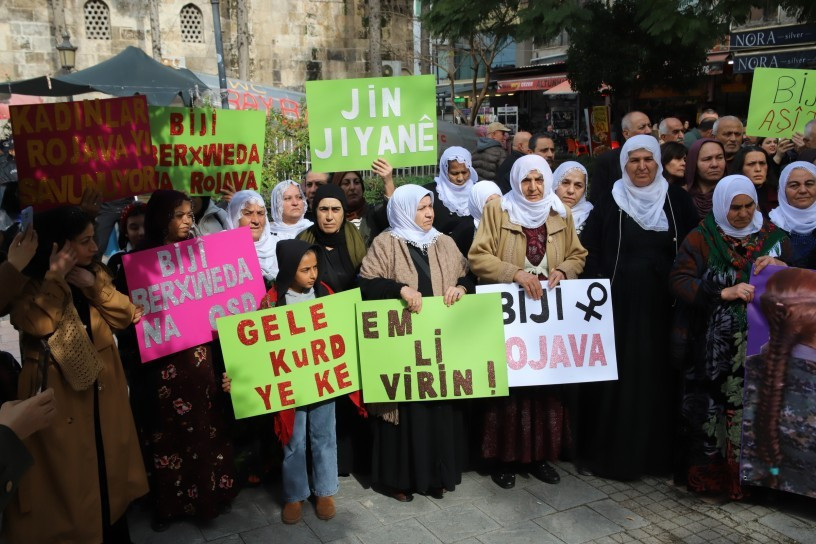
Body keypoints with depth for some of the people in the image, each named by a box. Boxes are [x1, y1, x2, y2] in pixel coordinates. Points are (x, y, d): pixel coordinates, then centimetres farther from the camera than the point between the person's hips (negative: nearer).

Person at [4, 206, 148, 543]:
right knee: (67, 475, 5)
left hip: (102, 390, 6)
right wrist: (53, 278, -26)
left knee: (109, 467, 16)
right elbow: (39, 324, -29)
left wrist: (94, 285, -16)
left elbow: (126, 315, -4)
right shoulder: (29, 288, -10)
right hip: (57, 395, -6)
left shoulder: (94, 273, 6)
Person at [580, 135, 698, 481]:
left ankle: (656, 453, 22)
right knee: (618, 381, 1)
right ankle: (612, 453, 14)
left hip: (663, 307, 2)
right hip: (619, 306, -1)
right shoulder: (609, 205, 1)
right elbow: (590, 254, -1)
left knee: (658, 380, 7)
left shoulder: (677, 200, 5)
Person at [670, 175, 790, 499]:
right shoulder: (702, 238, 0)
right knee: (712, 408, -1)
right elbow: (679, 280, -9)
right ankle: (707, 472, 15)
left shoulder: (772, 236, 10)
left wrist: (778, 266, -8)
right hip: (713, 348, -2)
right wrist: (724, 293, -20)